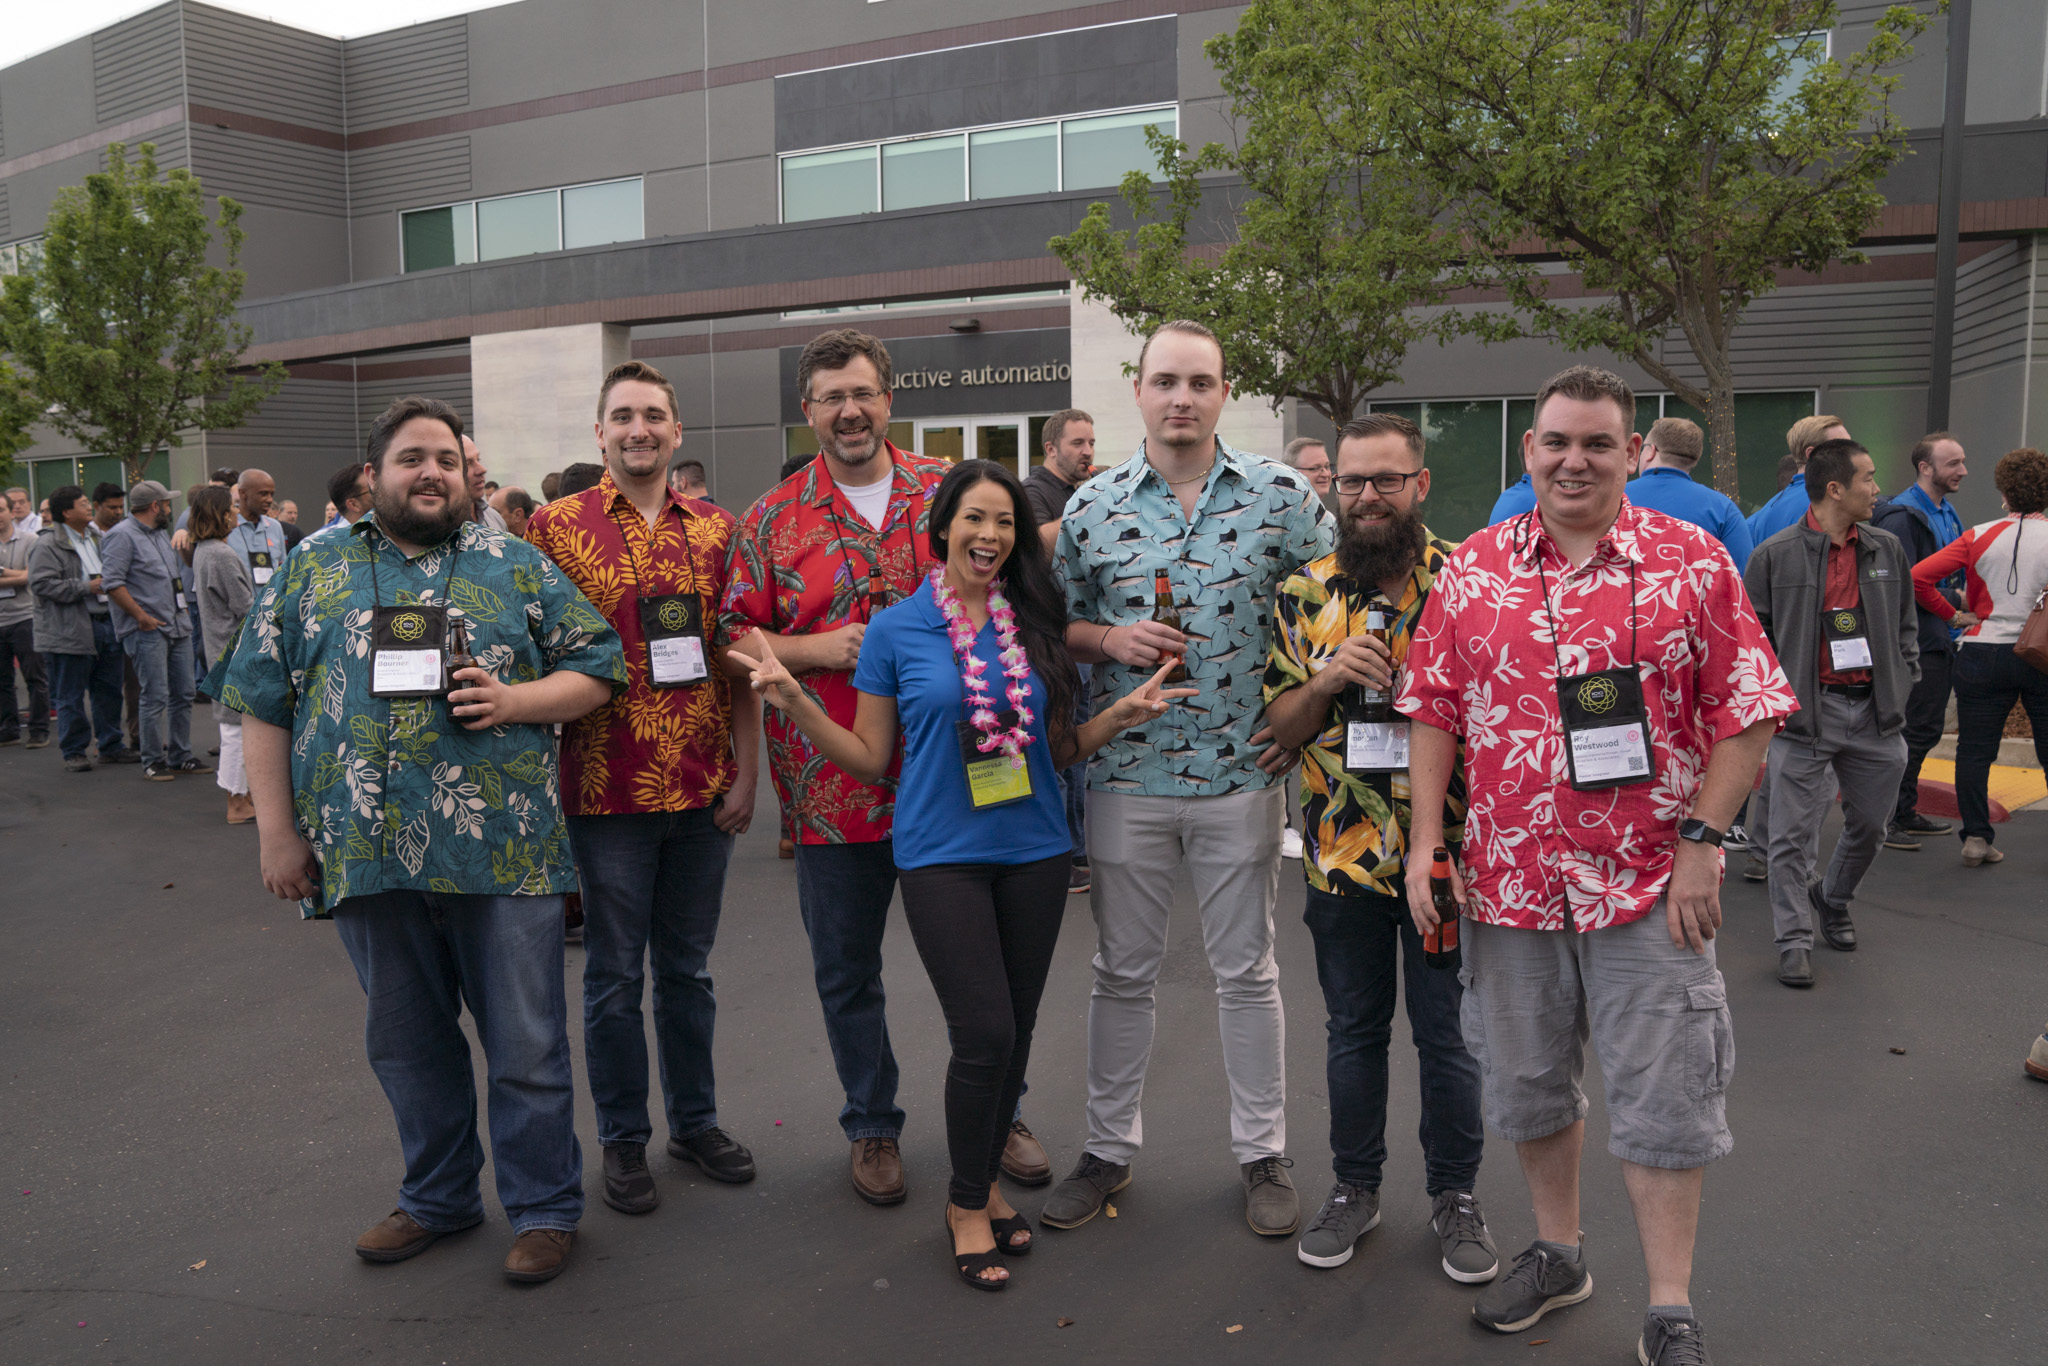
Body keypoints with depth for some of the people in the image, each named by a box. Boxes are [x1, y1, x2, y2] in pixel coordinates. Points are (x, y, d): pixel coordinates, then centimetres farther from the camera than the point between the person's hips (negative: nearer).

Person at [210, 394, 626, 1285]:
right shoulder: (313, 571, 9)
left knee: (526, 1046, 5)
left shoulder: (517, 566, 5)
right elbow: (263, 703, 8)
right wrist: (277, 832, 2)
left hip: (504, 853, -2)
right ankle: (438, 1197, 36)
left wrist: (515, 700, -13)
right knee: (407, 1044, 17)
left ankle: (545, 1207, 22)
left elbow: (597, 668, 5)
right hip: (365, 858, 2)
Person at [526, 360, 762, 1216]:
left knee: (687, 966, 15)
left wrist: (746, 771, 2)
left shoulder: (715, 529, 6)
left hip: (703, 789, 3)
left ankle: (695, 1120, 31)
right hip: (607, 788, -2)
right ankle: (623, 1138, 25)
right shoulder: (557, 526, -1)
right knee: (614, 973, 9)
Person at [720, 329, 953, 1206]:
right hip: (833, 780, 0)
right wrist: (817, 649, -14)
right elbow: (737, 639, 2)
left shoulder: (947, 490, 5)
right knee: (846, 968, 11)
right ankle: (872, 1125, 31)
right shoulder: (774, 518, 2)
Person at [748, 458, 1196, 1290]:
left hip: (1034, 851, 4)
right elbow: (870, 757, 2)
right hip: (942, 855, -3)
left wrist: (1122, 716, -3)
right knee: (984, 1034, -8)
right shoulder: (896, 629, -2)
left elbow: (1056, 749, 12)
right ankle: (967, 1204, 15)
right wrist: (794, 704, -9)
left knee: (1016, 1033, 11)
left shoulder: (1035, 625, 4)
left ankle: (983, 1185, 32)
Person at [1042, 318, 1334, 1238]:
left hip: (1240, 772, -1)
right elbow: (1057, 623, 10)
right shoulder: (1091, 507, 2)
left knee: (1247, 972, 11)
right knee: (1122, 971, 12)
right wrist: (1108, 639, -10)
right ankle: (1109, 1147, 29)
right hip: (1125, 775, 1)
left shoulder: (1280, 495, -1)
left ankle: (1262, 1154, 28)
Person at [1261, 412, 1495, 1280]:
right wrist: (1327, 680, -15)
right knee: (1354, 1031, 15)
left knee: (1448, 1035, 9)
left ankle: (1454, 1194, 29)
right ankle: (1355, 1187, 32)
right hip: (1342, 851, 2)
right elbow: (1280, 726, 4)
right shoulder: (1304, 595, 3)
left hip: (1447, 848, -2)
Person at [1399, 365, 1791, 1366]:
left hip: (1650, 884, -2)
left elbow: (1744, 713, -3)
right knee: (1524, 1085, 16)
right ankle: (1556, 1254, 38)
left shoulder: (1693, 562, -3)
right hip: (1506, 881, 3)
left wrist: (1701, 842, -10)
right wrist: (1426, 844, 0)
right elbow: (1431, 711, 5)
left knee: (1661, 1102, 4)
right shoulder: (1472, 570, 3)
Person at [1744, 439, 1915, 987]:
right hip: (1805, 713, -5)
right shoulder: (1776, 555, -5)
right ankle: (1795, 939, 9)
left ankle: (1833, 901, 41)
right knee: (1794, 834, -2)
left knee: (1870, 823, 16)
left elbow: (1905, 624, 18)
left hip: (1874, 712, 5)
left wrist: (1902, 681, 7)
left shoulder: (1887, 550, 9)